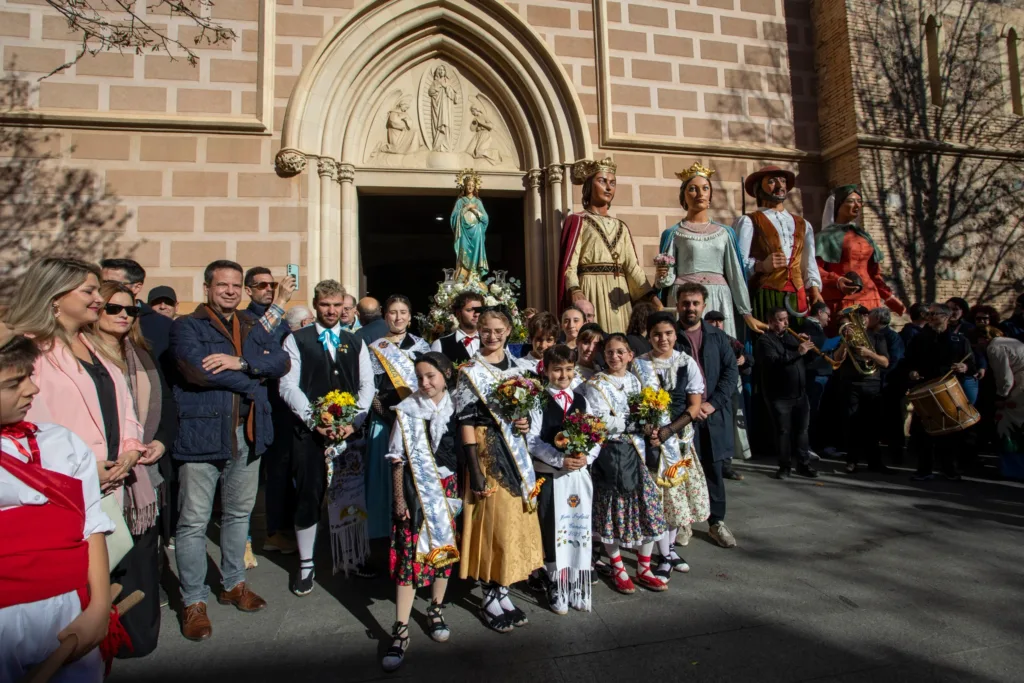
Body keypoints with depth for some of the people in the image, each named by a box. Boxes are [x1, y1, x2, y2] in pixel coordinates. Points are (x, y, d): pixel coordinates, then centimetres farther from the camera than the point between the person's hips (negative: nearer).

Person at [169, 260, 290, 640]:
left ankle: (234, 584, 33)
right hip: (201, 434, -4)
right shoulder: (187, 326, -1)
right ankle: (194, 601, 19)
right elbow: (195, 369, -19)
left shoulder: (254, 327, 13)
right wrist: (253, 380, -11)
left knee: (239, 513, 16)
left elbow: (281, 361, -2)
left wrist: (241, 362, -18)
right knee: (194, 521, 3)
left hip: (247, 434, 5)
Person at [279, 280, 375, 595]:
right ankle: (305, 564, 18)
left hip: (350, 430, 2)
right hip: (309, 431, -2)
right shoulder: (296, 340, 4)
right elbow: (288, 386, -4)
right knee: (309, 496, 1)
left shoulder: (355, 342, 13)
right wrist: (315, 421, -14)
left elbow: (367, 385, 7)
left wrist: (354, 420, -7)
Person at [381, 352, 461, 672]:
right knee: (411, 554, -2)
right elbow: (397, 458, -4)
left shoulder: (456, 408, 0)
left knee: (444, 548, 10)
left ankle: (435, 610, 31)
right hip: (416, 490, -2)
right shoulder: (408, 410, -6)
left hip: (448, 488, 3)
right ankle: (401, 631, 8)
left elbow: (462, 452, 6)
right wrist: (399, 498, -6)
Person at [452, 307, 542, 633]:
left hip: (516, 451, 6)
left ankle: (502, 591, 28)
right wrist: (475, 471, -15)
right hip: (487, 451, -6)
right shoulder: (471, 372, -7)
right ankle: (490, 599, 19)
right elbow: (465, 422, -11)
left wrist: (526, 423, -5)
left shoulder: (516, 367, 10)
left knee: (516, 519, 11)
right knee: (491, 520, 1)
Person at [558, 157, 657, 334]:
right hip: (591, 294, -5)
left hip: (619, 297, 5)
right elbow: (569, 264, -7)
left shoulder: (621, 227, 20)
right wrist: (574, 290, -27)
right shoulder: (578, 221, 6)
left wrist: (651, 296, -6)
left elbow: (633, 266, 9)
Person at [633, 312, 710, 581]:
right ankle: (665, 556, 12)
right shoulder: (639, 364, 0)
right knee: (659, 494, -1)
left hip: (680, 436, 2)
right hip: (651, 436, -2)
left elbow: (695, 405, -3)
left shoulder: (687, 363, 0)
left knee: (677, 491, 8)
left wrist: (667, 431, -13)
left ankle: (669, 547, 28)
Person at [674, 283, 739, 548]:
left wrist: (713, 403, -9)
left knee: (714, 469, 10)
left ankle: (717, 522, 24)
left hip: (714, 414, 2)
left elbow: (731, 371, 3)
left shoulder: (718, 337, 8)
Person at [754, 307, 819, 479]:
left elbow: (806, 359, 15)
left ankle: (803, 464, 21)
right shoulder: (764, 340, -8)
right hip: (779, 396, -6)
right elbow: (774, 362, -23)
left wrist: (806, 345, -4)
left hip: (800, 393, 6)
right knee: (783, 432, 2)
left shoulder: (791, 336, 15)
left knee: (801, 430, 11)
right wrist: (798, 352, -28)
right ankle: (785, 466, 13)